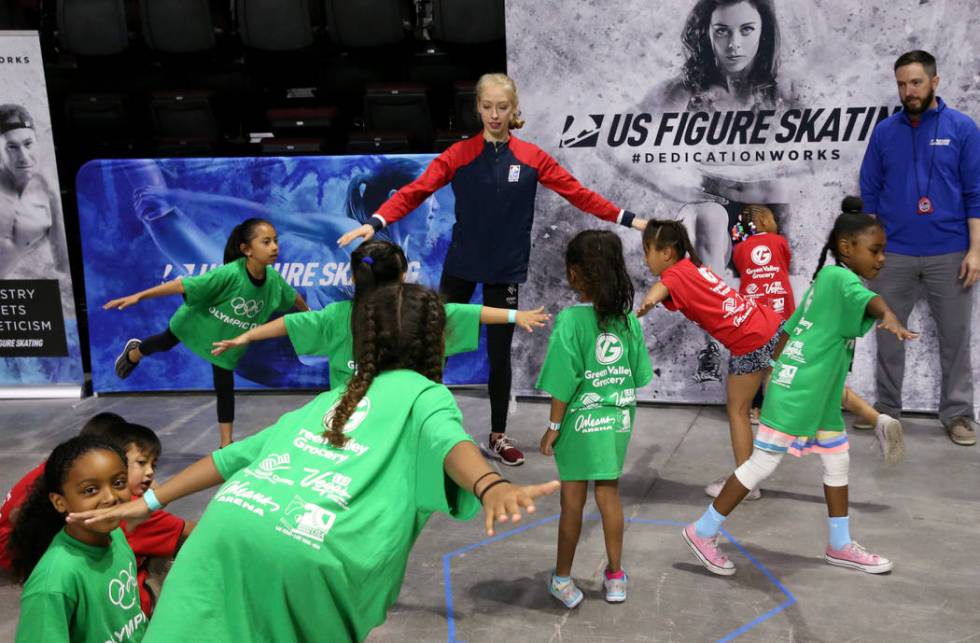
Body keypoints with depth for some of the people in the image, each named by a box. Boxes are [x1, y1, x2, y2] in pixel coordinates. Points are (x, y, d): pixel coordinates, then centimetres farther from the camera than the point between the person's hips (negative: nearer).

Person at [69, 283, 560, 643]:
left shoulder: (325, 401, 31)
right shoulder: (425, 394, 15)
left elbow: (236, 453, 32)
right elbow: (447, 440, -8)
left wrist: (150, 502, 39)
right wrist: (490, 486, -28)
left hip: (227, 524, 5)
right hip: (303, 551, -5)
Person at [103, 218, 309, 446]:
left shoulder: (273, 279, -27)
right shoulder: (229, 274, -43)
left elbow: (293, 296, -5)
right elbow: (182, 285, -40)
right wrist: (138, 296, -39)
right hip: (196, 321, -2)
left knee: (225, 387, 6)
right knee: (165, 343, 28)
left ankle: (226, 444, 19)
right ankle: (133, 353, 63)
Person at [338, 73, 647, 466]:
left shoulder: (532, 157, -1)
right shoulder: (458, 154, -5)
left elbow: (578, 193, 0)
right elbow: (416, 190, -13)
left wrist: (627, 219, -3)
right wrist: (376, 222, -27)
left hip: (507, 269, 1)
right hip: (461, 265, 0)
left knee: (499, 355, 9)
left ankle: (498, 437, 24)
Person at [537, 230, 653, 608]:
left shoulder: (570, 321, -17)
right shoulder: (627, 317, -3)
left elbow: (564, 383, -17)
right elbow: (638, 375, 2)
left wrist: (553, 428, -7)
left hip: (581, 422, -4)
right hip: (618, 419, 4)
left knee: (573, 500, 8)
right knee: (609, 494, 16)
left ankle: (563, 580, 22)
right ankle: (615, 576, 27)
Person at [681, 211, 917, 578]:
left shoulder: (826, 282, 15)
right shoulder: (838, 276, -14)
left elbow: (789, 329, 20)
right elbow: (869, 300, -37)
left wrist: (777, 369, 26)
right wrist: (889, 317, -55)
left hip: (820, 398, 10)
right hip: (795, 395, -10)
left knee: (838, 462, 16)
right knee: (761, 465, -3)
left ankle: (840, 546, 29)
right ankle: (703, 532, 7)